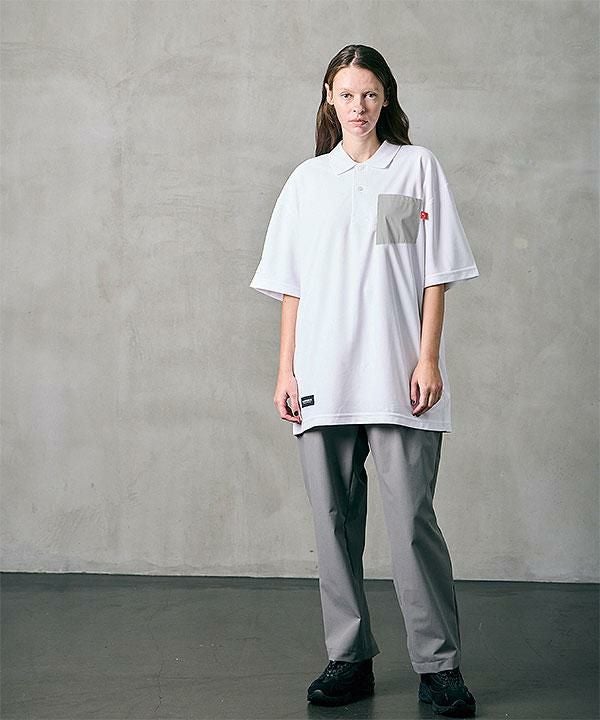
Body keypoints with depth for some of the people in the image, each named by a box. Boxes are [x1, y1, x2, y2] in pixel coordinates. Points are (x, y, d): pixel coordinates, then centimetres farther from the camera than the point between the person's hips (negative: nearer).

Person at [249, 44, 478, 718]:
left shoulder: (417, 167, 8)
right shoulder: (307, 180, 15)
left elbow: (435, 274, 3)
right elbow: (291, 284, 13)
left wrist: (428, 359, -6)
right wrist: (286, 370, 6)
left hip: (398, 380, -3)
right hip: (323, 378, 3)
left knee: (412, 519, -6)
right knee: (335, 520, 5)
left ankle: (439, 664, 4)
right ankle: (349, 659, 15)